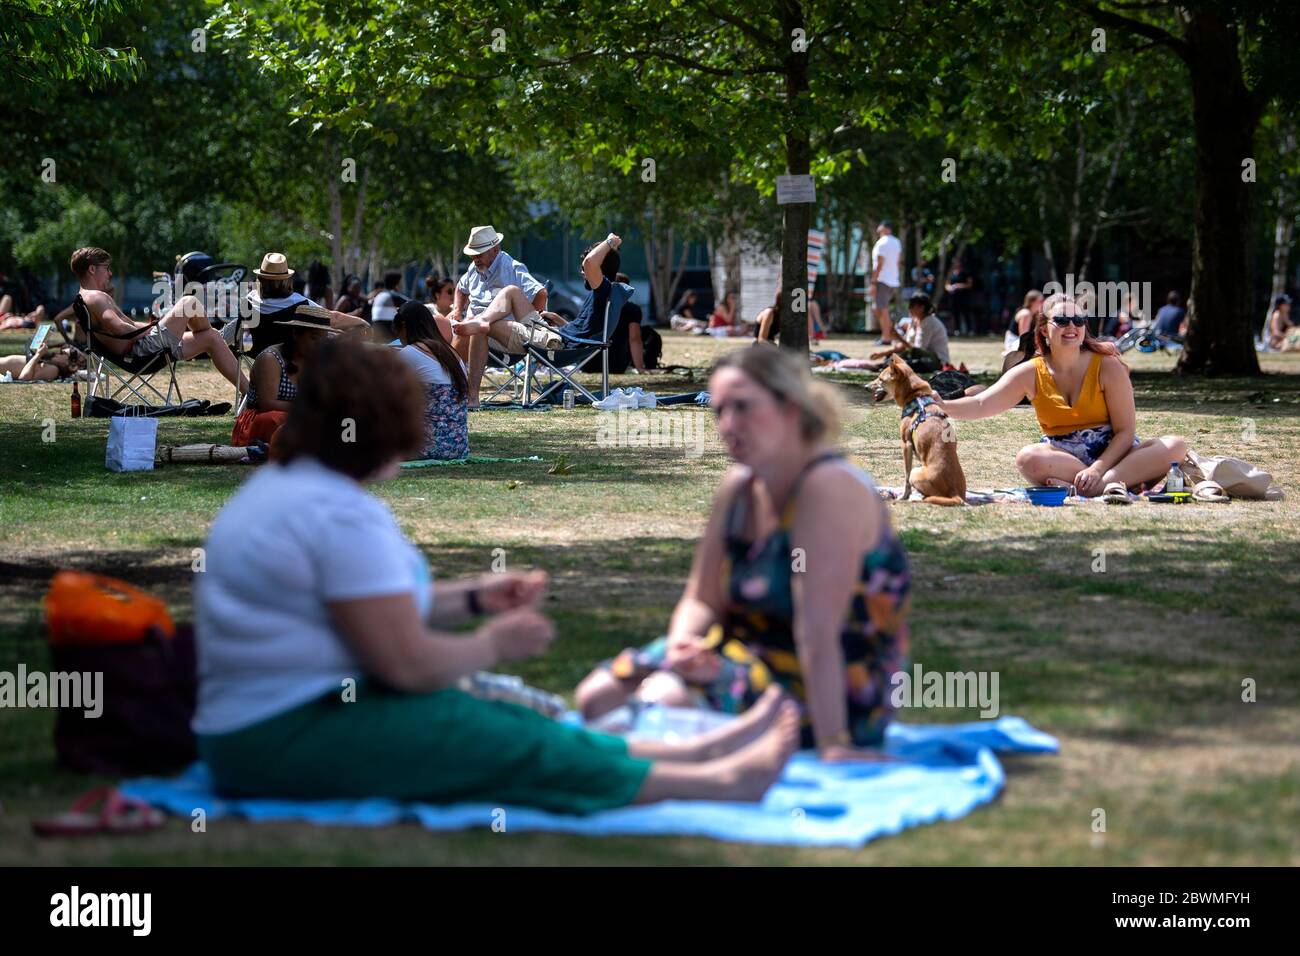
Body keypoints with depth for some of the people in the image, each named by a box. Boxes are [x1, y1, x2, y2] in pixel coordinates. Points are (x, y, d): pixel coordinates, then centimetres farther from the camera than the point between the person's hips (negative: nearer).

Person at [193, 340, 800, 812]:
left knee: (500, 724, 11)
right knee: (516, 746, -4)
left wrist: (473, 599, 14)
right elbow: (409, 664, -21)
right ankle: (721, 782, 3)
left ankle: (694, 753, 14)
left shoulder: (283, 486, 13)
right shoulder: (343, 516, -21)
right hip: (291, 739, -10)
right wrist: (493, 644, -3)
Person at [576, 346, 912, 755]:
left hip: (834, 688, -9)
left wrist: (832, 746, -30)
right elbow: (701, 601, 10)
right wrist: (683, 644, -14)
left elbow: (818, 632, -28)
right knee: (598, 696, -3)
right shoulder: (738, 487, 6)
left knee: (667, 699, -28)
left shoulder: (829, 487, -21)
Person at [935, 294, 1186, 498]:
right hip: (1063, 457, 1)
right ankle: (1131, 479, -32)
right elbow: (982, 404, -9)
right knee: (1029, 458, -34)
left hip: (1111, 452, 0)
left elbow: (1125, 431, -9)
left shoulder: (1107, 366, -6)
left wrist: (1097, 470, -24)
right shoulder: (1031, 374, 0)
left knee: (1175, 445, -26)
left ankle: (1093, 488, -40)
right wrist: (943, 407, -29)